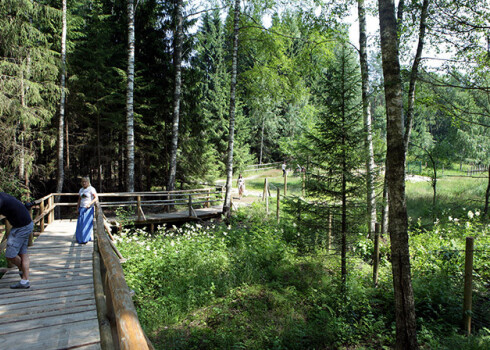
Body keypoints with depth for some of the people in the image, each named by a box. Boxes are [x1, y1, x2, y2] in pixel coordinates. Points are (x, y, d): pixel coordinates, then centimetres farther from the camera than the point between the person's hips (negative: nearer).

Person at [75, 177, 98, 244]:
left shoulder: (91, 189, -7)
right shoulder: (81, 190, 13)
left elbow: (96, 198, -13)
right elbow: (79, 200, 16)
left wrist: (89, 204, -23)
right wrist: (77, 208, 10)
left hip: (89, 208, -6)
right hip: (82, 208, 6)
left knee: (86, 223, -5)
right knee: (80, 223, 4)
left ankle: (85, 239, 2)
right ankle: (80, 238, 15)